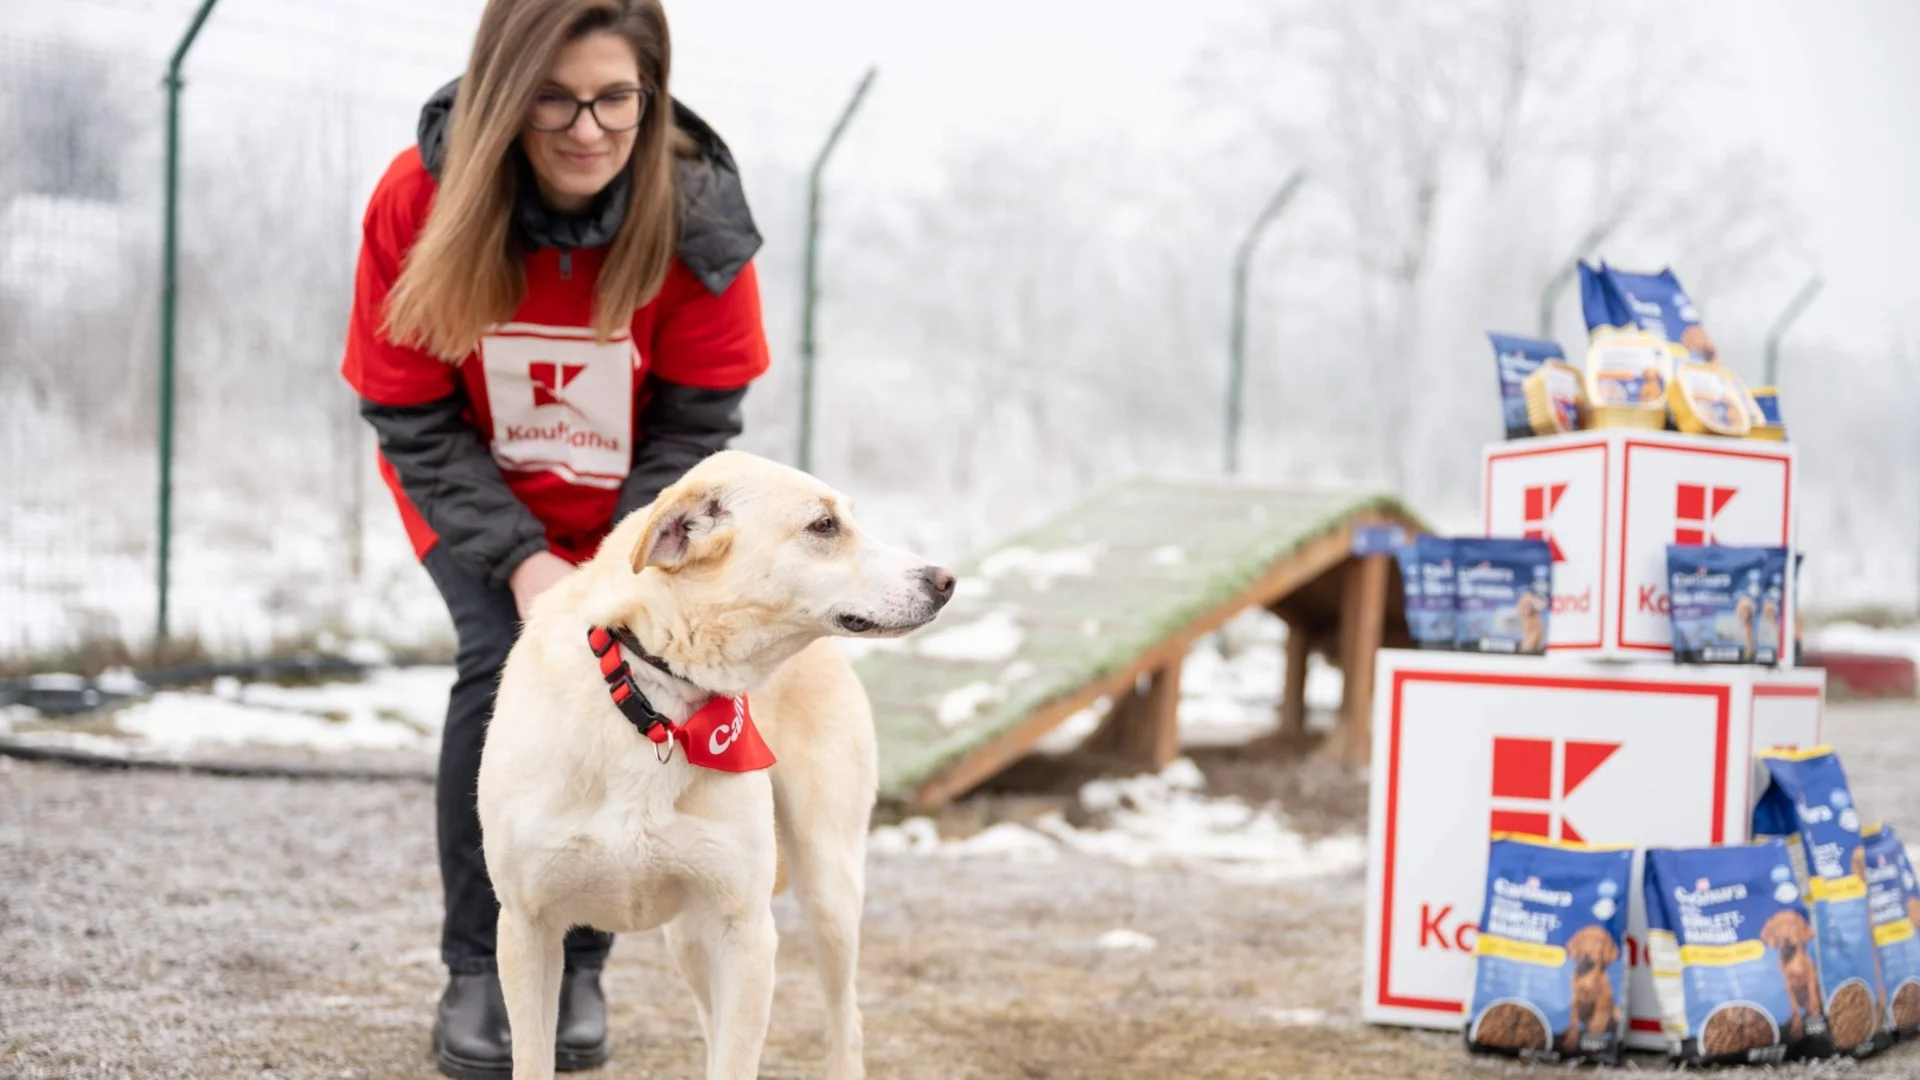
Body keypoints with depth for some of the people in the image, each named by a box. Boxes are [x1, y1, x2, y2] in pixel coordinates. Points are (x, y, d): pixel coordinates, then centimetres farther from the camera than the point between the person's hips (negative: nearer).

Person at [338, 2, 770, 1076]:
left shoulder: (700, 217, -26)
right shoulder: (421, 201, -27)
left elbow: (697, 420, -14)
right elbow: (412, 418, -17)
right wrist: (520, 559, -27)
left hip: (630, 510, 1)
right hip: (475, 501, -1)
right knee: (505, 667, -21)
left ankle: (577, 966, 6)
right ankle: (476, 970, -5)